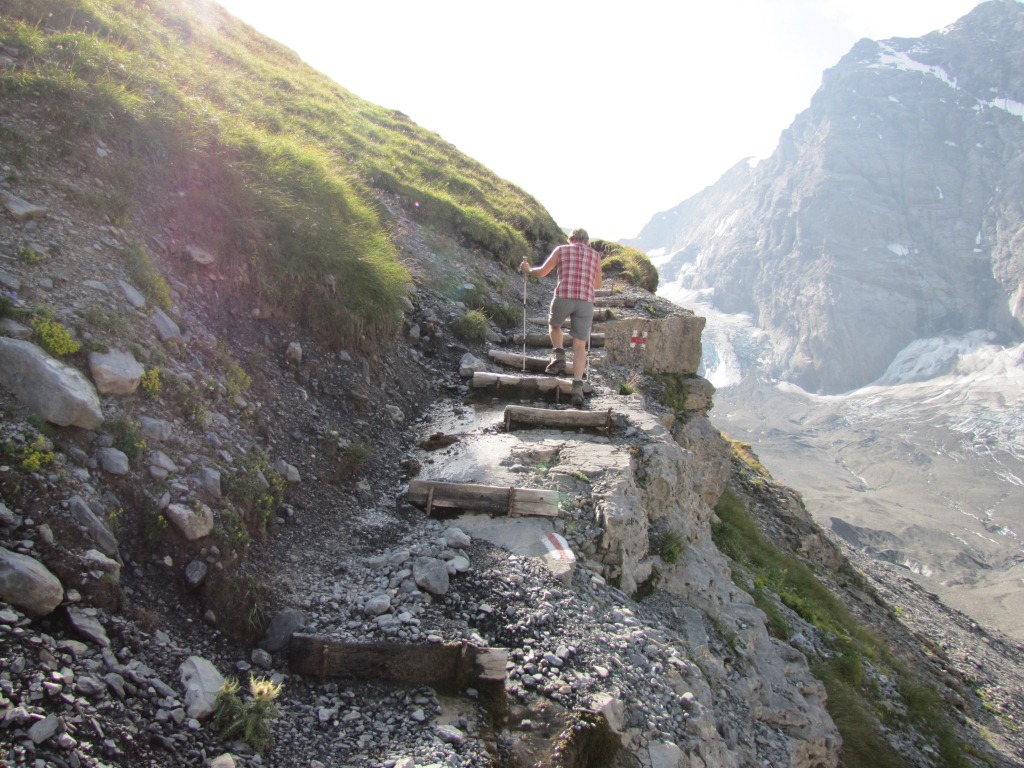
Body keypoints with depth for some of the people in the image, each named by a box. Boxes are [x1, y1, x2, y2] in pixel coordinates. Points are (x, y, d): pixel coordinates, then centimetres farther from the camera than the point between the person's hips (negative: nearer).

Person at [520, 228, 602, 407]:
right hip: (586, 302, 1)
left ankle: (558, 356, 9)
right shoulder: (595, 255, 20)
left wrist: (528, 270, 33)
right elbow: (597, 285, 29)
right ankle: (577, 387, -10)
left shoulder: (561, 249, 14)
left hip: (563, 298, -1)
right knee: (579, 347, 6)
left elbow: (541, 272, 13)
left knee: (554, 325, 32)